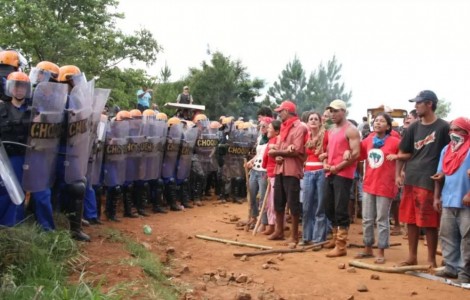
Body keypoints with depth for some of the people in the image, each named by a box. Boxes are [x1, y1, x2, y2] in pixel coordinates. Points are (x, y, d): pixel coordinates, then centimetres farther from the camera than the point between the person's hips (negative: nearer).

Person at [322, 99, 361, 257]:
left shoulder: (351, 130, -9)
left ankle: (341, 246, -3)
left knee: (341, 210, -7)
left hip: (343, 175, -8)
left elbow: (356, 154, -16)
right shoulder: (331, 130, 17)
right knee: (329, 207, 14)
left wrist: (337, 167, -16)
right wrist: (325, 163, 5)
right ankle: (335, 237, 30)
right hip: (330, 173, 8)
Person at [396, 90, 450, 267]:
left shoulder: (443, 127, -4)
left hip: (429, 182, -6)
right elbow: (403, 154, 16)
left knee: (429, 223, 0)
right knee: (411, 220, 11)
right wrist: (397, 175, 7)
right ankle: (412, 257, 21)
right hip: (410, 180, 6)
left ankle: (431, 260, 11)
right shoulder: (413, 128, 12)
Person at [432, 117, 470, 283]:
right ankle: (451, 267, 18)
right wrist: (437, 197, 14)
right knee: (447, 236, 10)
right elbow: (440, 175, 19)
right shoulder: (446, 150, 15)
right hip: (447, 201, 7)